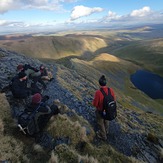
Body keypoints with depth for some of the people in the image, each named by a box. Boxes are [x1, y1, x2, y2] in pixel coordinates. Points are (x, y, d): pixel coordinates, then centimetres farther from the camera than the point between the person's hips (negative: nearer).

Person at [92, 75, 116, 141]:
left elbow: (95, 104, -25)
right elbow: (114, 99, -4)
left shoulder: (98, 92, -35)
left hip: (100, 111, -5)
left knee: (100, 123, 23)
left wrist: (94, 101, -3)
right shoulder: (111, 90, -20)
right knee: (106, 120, 32)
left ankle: (103, 136, 46)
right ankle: (106, 131, 59)